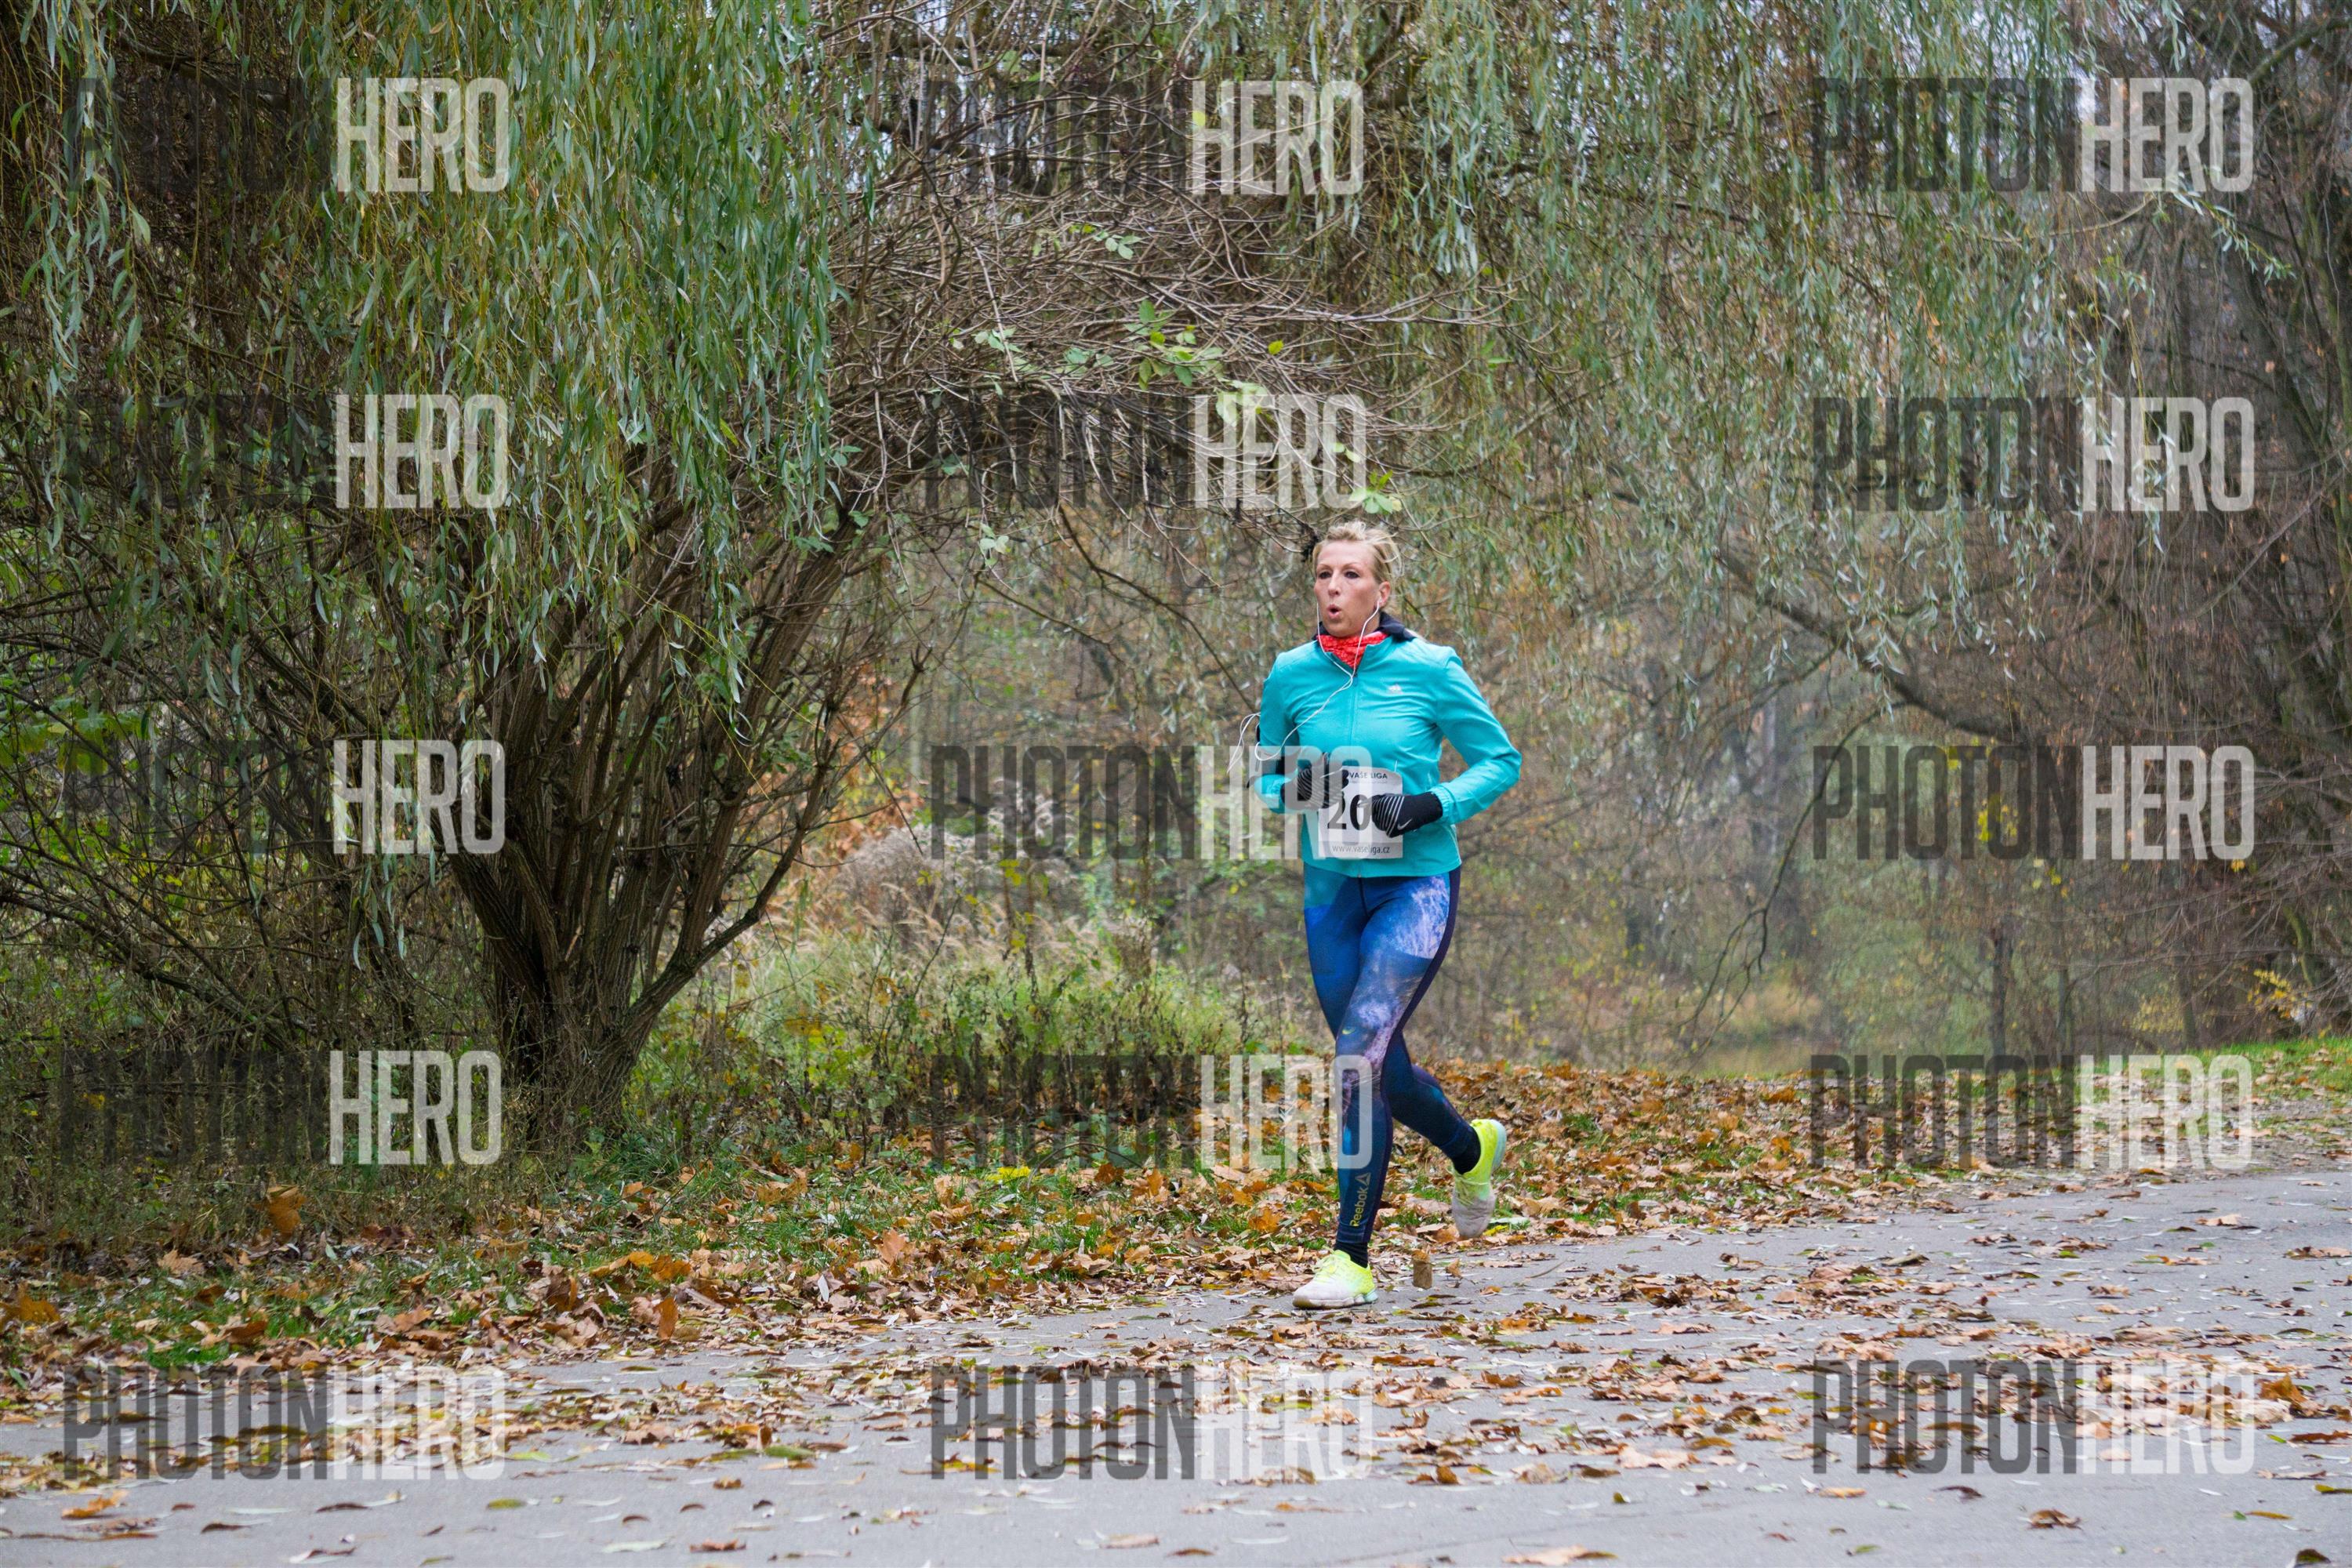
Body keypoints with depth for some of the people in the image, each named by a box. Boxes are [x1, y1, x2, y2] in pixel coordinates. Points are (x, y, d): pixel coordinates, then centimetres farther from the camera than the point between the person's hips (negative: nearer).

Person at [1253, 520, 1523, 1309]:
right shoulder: (1291, 674, 3)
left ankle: (1352, 1257, -13)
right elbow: (1266, 777, 14)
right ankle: (1472, 1148, 47)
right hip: (1331, 888, 5)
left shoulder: (1429, 669, -7)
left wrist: (1429, 806, -15)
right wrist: (1294, 788, -9)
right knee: (1380, 1067, 13)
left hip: (1416, 885, -5)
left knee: (1360, 1051, -19)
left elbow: (1500, 761, 1)